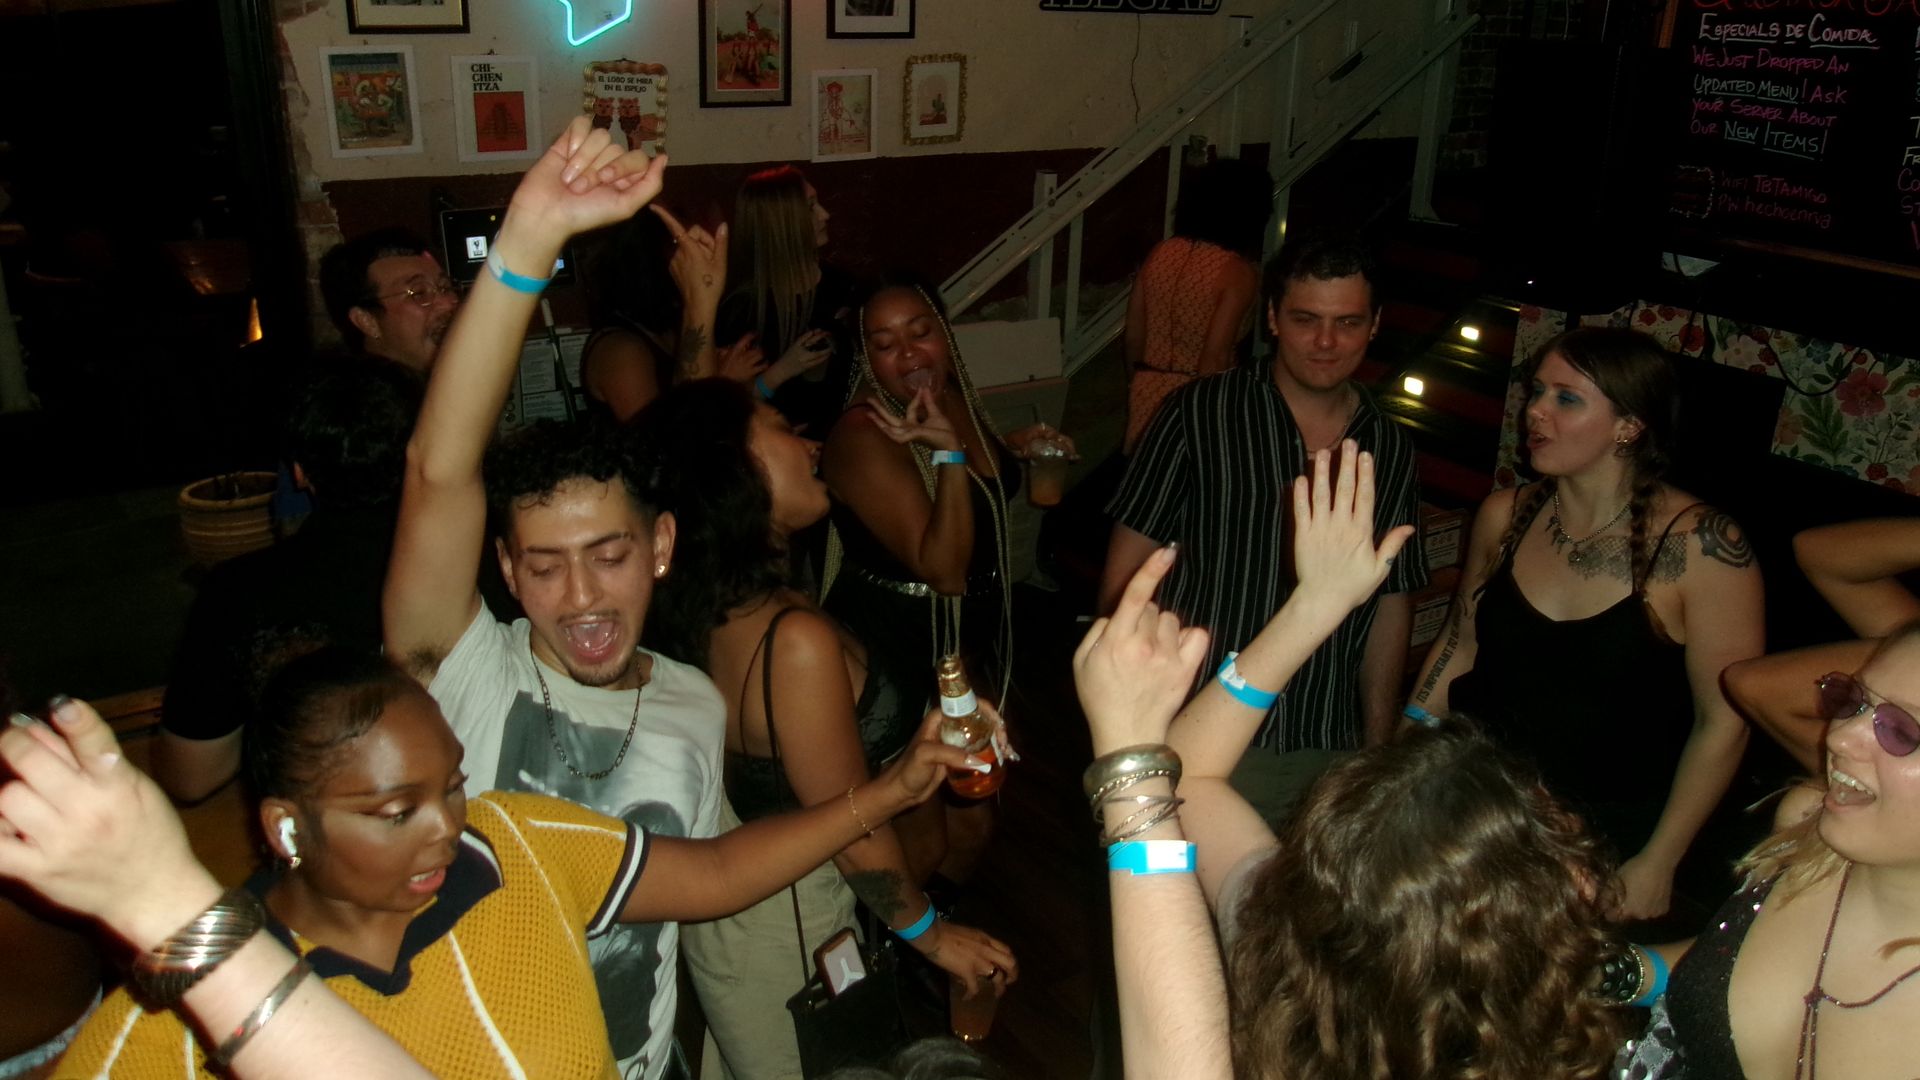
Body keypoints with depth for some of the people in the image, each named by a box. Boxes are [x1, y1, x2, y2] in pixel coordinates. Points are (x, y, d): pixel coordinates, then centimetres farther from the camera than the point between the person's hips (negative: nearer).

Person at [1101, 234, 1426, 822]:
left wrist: (1378, 748, 11)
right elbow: (1128, 567, -4)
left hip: (1325, 755, 3)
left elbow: (1392, 604, 13)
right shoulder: (1200, 414, -5)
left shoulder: (1392, 452, 7)